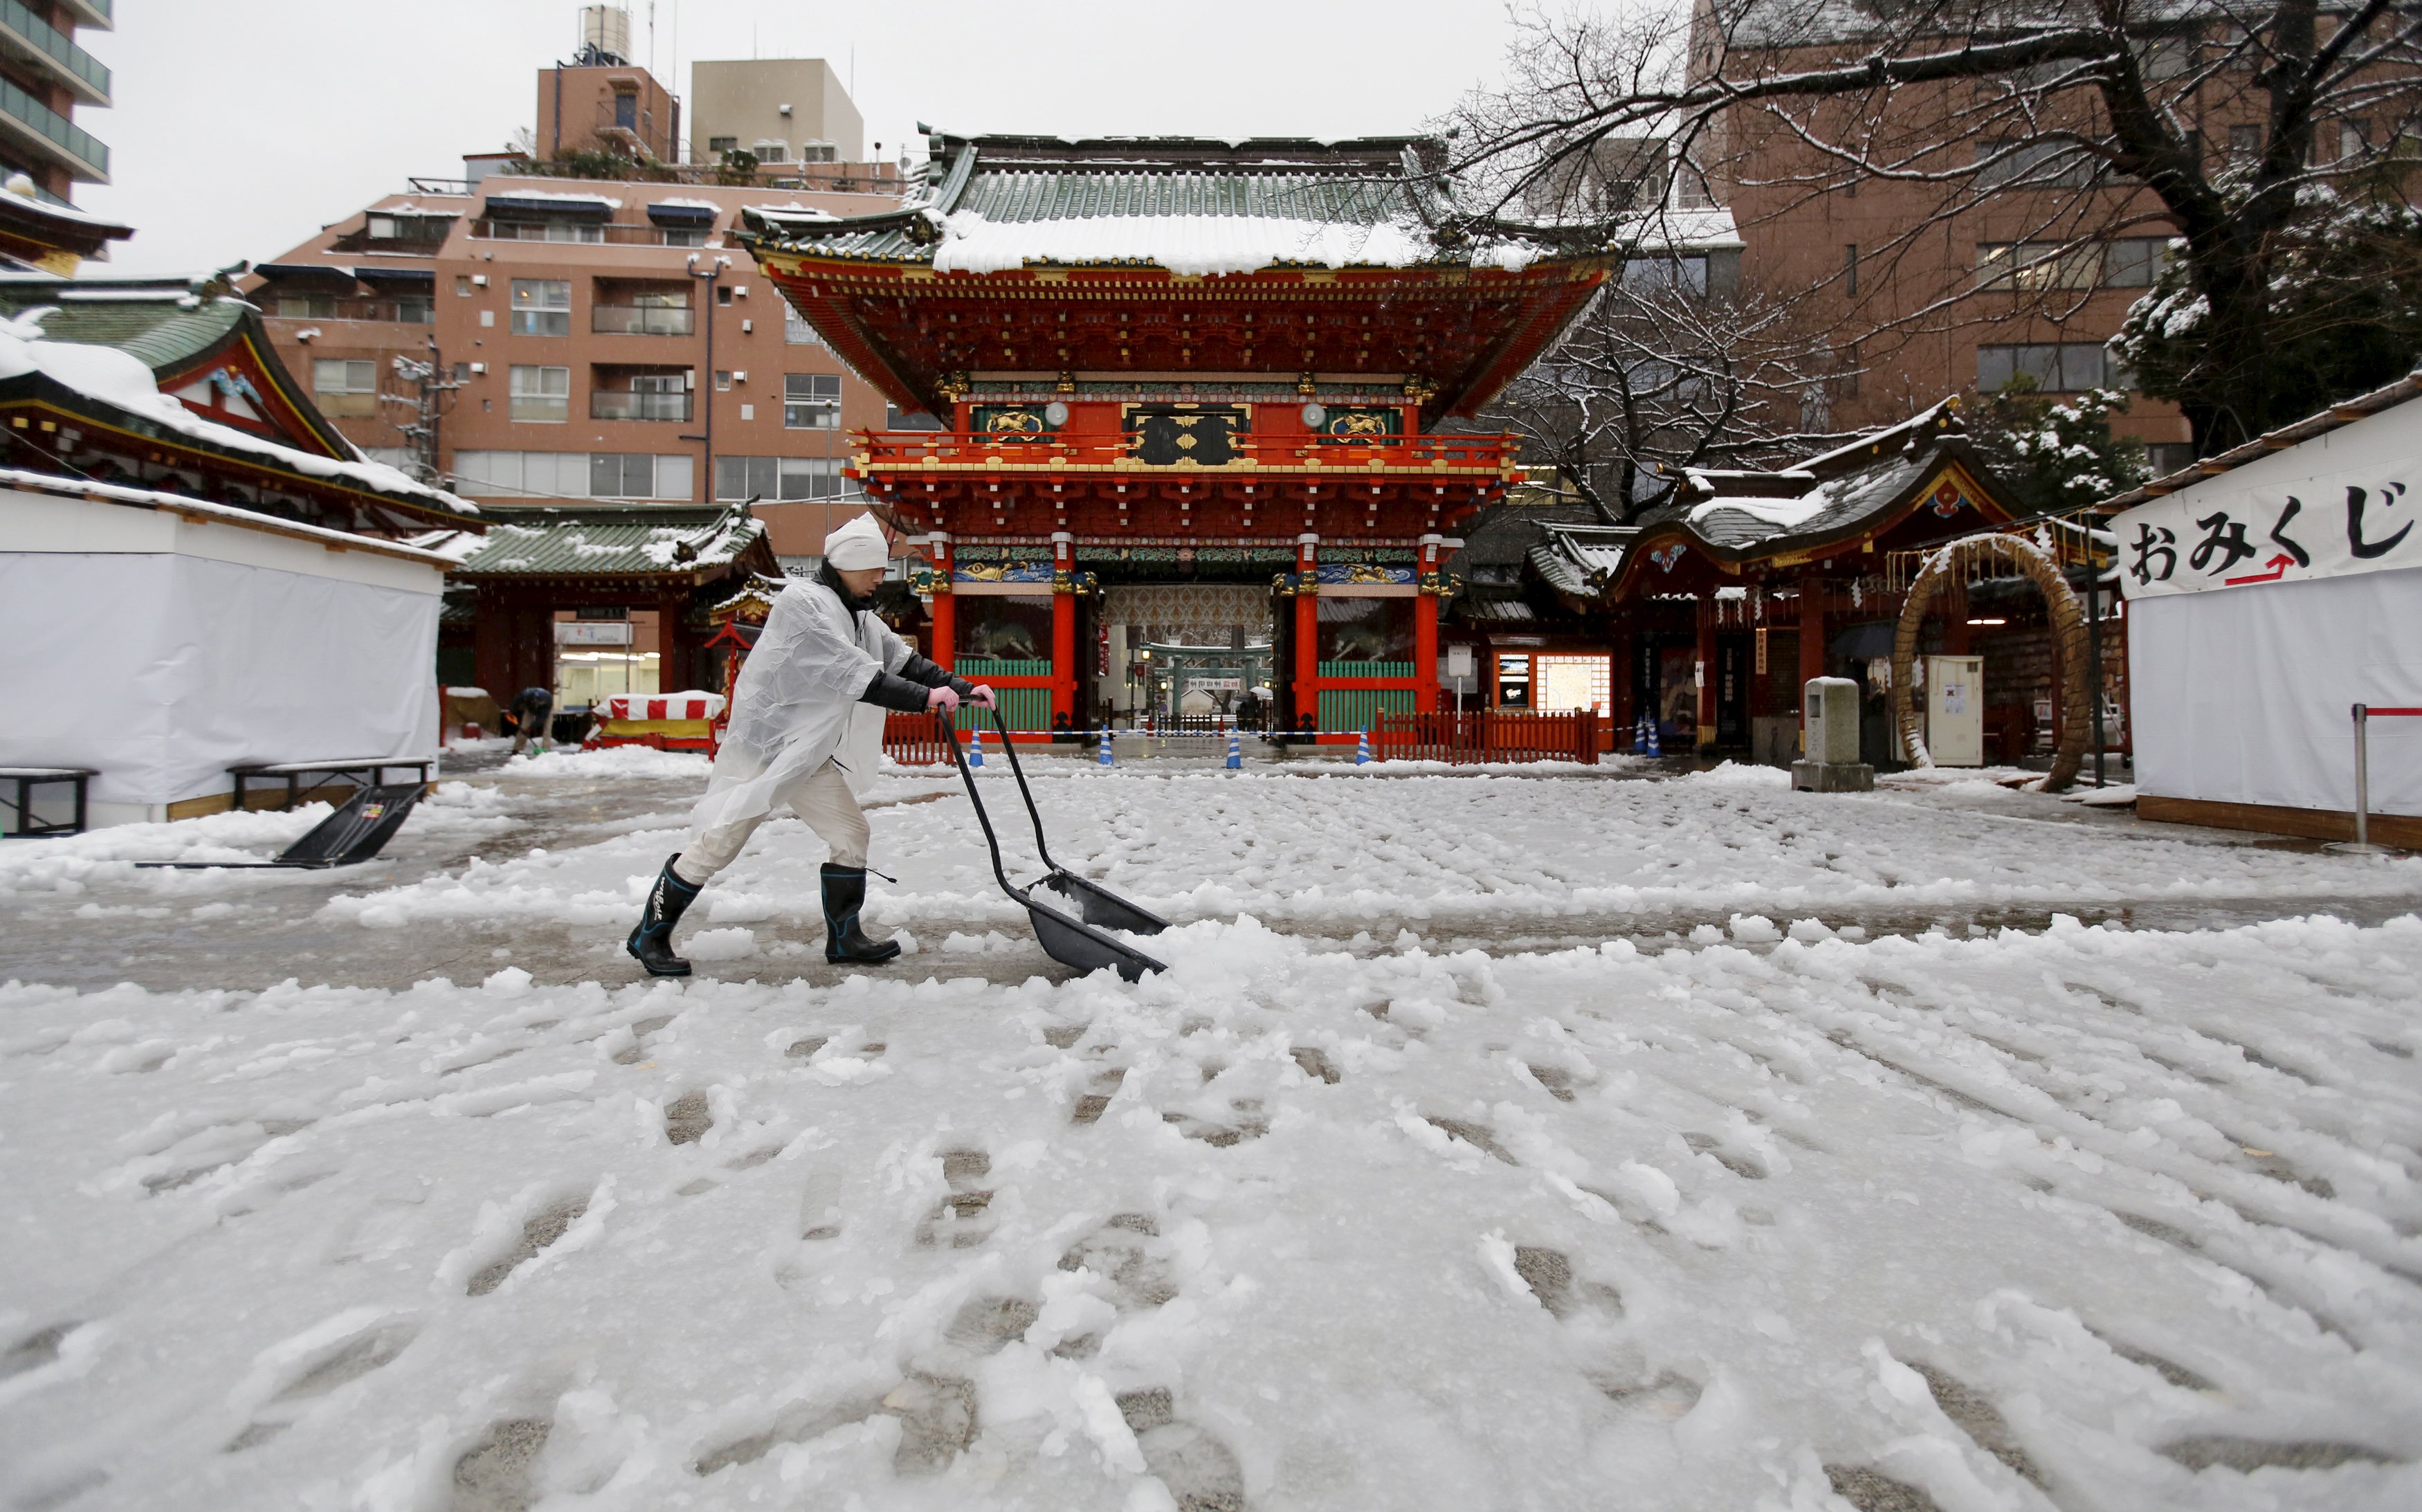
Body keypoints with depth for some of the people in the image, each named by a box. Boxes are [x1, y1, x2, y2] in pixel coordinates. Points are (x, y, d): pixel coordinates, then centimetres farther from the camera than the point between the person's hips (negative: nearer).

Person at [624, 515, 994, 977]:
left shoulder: (859, 614, 10)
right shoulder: (803, 602, -19)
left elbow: (904, 659, 8)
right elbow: (851, 672, -28)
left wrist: (961, 688, -4)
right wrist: (923, 698, -30)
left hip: (811, 753, 9)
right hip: (763, 745, -9)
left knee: (851, 833, 4)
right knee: (719, 843, -2)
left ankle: (844, 938, 16)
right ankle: (649, 935, 15)